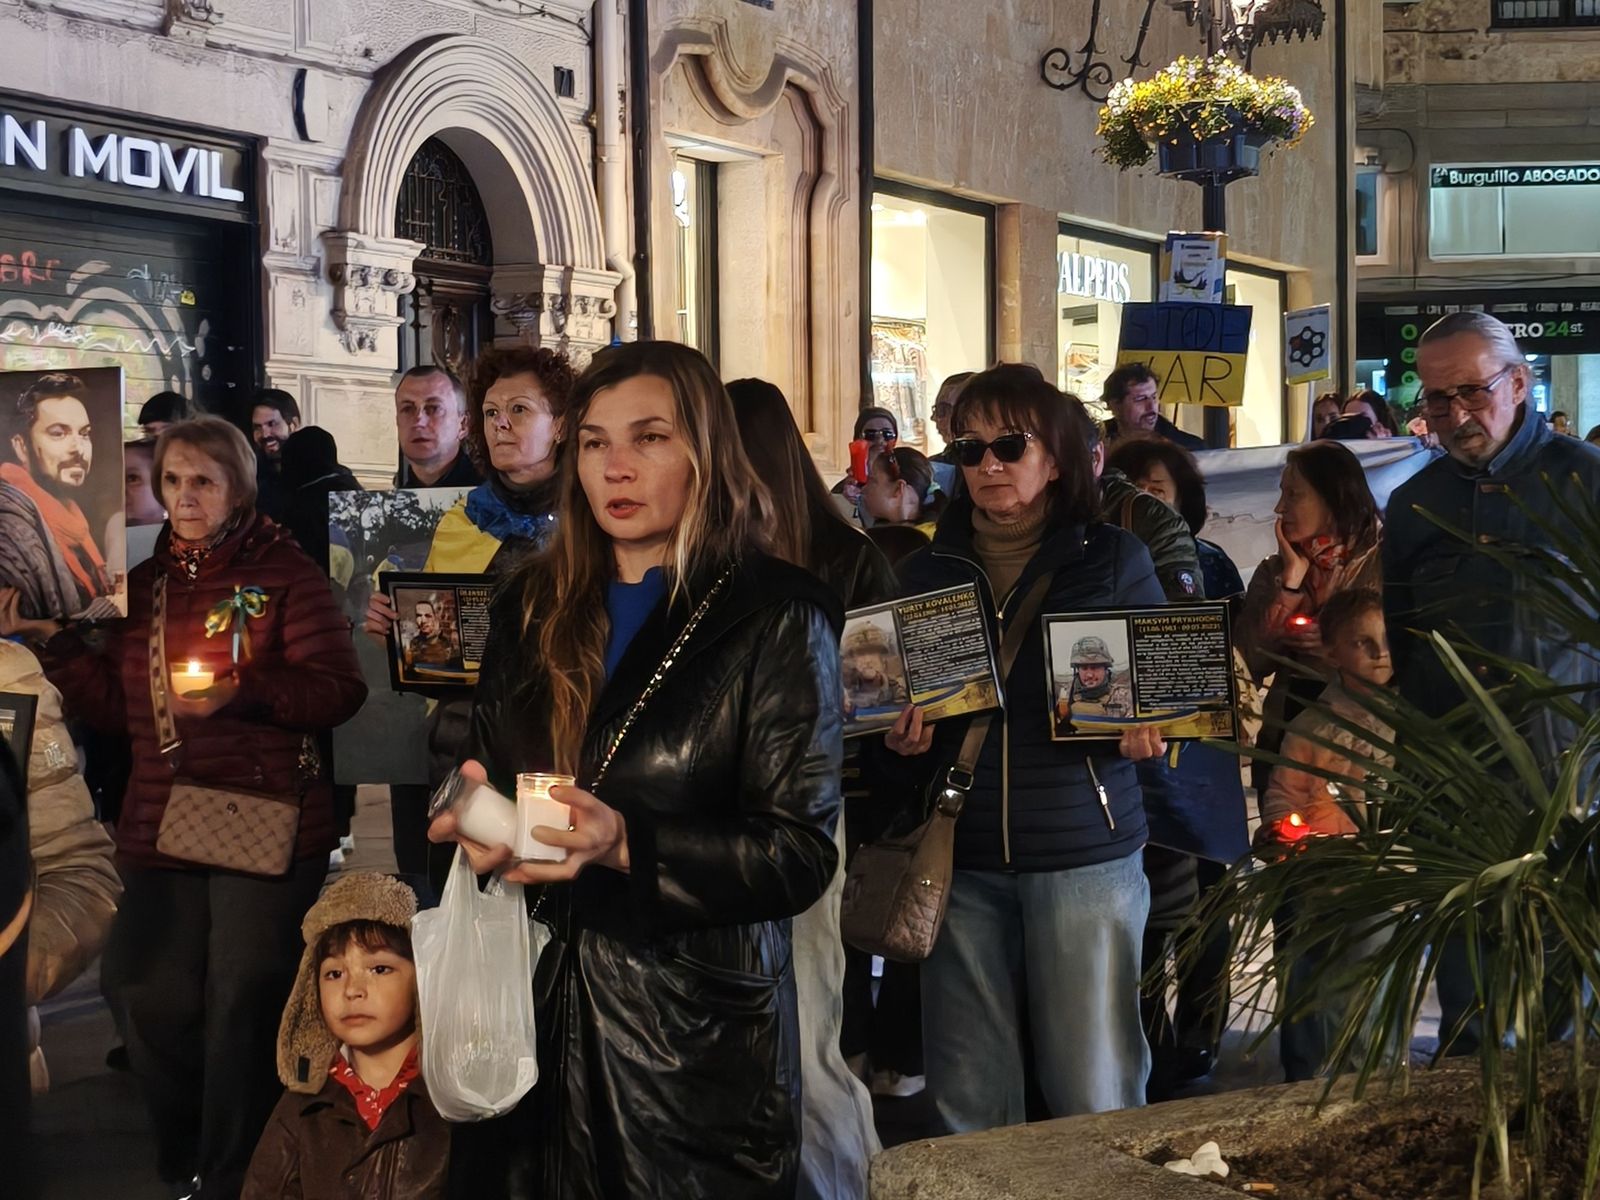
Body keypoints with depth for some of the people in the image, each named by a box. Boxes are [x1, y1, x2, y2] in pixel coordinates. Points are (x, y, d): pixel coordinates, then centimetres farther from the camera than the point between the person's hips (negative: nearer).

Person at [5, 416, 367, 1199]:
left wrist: (242, 692, -24)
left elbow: (341, 689, -12)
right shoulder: (142, 585, 14)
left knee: (242, 1003, -2)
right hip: (160, 829, 6)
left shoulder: (286, 573, -4)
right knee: (153, 1001, 8)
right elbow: (115, 707, 13)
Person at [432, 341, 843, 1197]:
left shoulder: (777, 618, -5)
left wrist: (628, 846, -24)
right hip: (539, 1014, 4)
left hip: (697, 1033, -4)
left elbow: (801, 851, -11)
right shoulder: (533, 606, 11)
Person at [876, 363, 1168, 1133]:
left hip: (1085, 850, -2)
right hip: (962, 855, 2)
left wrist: (1146, 731, -15)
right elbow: (886, 704, 12)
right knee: (967, 1100, 8)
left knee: (1096, 1096, 2)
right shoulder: (925, 572, 9)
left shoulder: (1114, 560, 2)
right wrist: (900, 742, -10)